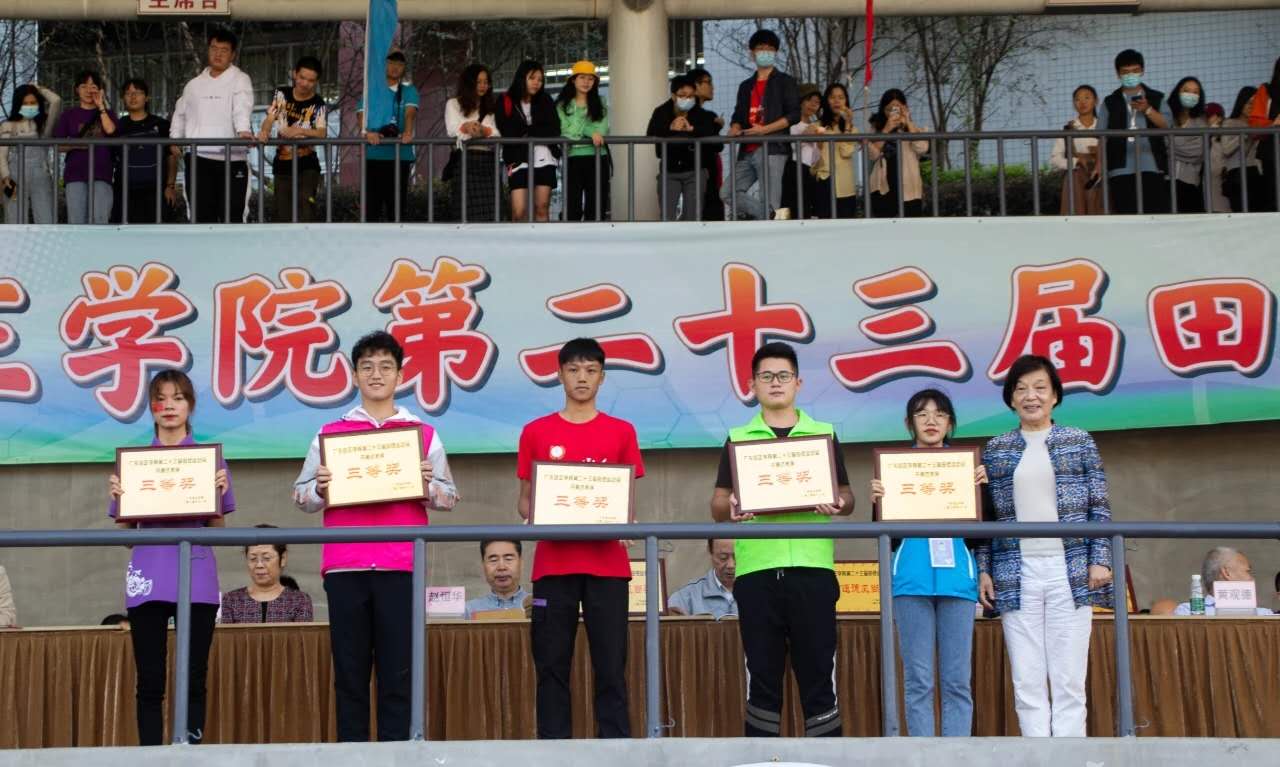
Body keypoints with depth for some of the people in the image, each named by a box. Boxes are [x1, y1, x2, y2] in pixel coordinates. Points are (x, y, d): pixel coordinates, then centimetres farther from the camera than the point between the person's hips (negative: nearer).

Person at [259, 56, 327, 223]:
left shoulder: (319, 105, -4)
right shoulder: (282, 95, 7)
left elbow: (322, 133, -20)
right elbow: (270, 118, -3)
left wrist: (300, 131, -38)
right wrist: (264, 132, -26)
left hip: (307, 165, -3)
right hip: (282, 164, 3)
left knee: (306, 211, -20)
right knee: (281, 213, 5)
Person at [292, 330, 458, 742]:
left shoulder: (424, 434, 10)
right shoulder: (330, 433, 12)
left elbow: (450, 497, 10)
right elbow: (301, 496, 12)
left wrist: (427, 484, -11)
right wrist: (319, 489, -10)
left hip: (402, 567, -1)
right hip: (345, 566, 1)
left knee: (398, 673, -1)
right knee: (349, 672, 3)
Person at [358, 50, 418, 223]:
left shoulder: (409, 90, 9)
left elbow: (410, 111, -8)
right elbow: (361, 112, -4)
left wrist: (408, 132, -29)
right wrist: (368, 131, -25)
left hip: (401, 154, 0)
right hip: (374, 154, 0)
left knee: (398, 201, 4)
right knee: (372, 201, -3)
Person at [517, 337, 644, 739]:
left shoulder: (622, 432, 9)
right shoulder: (536, 432, 9)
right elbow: (524, 499, 12)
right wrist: (534, 517, -9)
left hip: (607, 564, 0)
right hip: (553, 562, 0)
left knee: (611, 666, 0)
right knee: (552, 665, 2)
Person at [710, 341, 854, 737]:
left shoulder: (825, 434, 12)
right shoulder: (737, 438, 12)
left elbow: (847, 498, 12)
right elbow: (717, 506, 9)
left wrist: (839, 505, -12)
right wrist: (730, 506, -15)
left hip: (812, 569, 0)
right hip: (756, 570, 0)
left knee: (818, 673, 1)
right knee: (762, 675, 4)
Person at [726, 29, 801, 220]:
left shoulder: (785, 82, 6)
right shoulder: (746, 86, 23)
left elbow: (794, 115, -5)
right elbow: (738, 116, 21)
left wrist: (764, 129, -15)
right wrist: (735, 129, -4)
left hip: (772, 149, -6)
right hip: (747, 152, 6)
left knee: (768, 203, -12)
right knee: (732, 195, -4)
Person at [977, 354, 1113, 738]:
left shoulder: (1080, 442, 7)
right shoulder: (995, 450, 10)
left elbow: (1100, 508, 4)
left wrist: (1100, 559, -5)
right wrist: (983, 569, 1)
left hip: (1070, 571, -1)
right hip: (1016, 575, 1)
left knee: (1069, 679, 0)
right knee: (1027, 681, 1)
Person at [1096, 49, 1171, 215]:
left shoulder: (1156, 98, 14)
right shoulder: (1110, 103, 13)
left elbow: (1167, 125, 0)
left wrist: (1148, 110, -14)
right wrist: (1101, 165, -4)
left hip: (1152, 168, 0)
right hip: (1121, 170, 0)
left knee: (1157, 214, -7)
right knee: (1126, 217, -4)